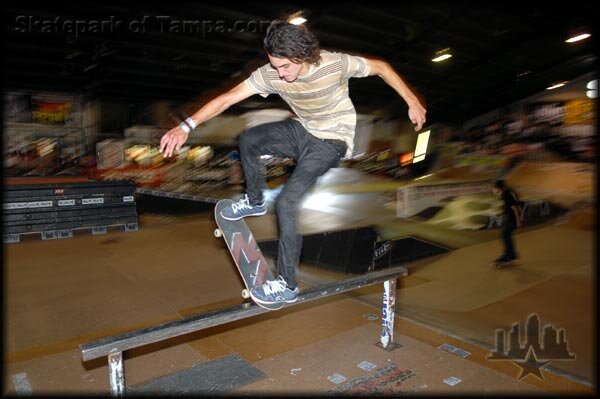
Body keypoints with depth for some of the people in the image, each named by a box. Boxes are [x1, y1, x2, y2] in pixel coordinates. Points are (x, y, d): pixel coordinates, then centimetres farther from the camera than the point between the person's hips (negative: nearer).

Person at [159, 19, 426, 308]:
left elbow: (381, 67, -9)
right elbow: (227, 98, -20)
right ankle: (255, 202, 25)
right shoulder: (270, 74, -15)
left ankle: (286, 286, -9)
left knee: (287, 203, -20)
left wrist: (412, 102, -8)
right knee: (248, 140, 2)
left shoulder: (335, 64, -25)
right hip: (302, 130, 6)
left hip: (332, 141, -6)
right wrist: (186, 126, -30)